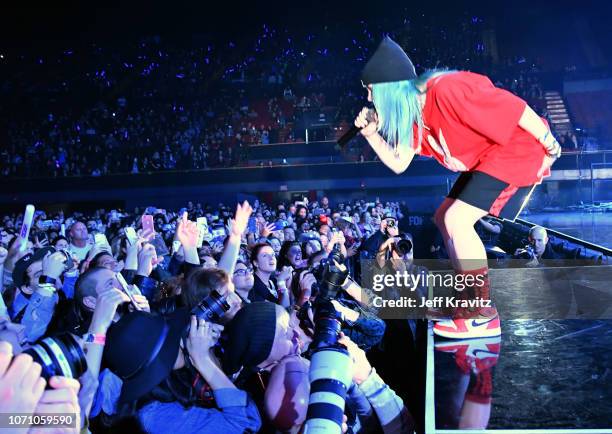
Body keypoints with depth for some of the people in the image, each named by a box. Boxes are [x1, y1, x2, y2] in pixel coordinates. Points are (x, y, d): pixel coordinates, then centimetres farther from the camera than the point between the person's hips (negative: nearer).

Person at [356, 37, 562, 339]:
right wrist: (371, 133, -6)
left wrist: (550, 146, -14)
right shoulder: (411, 112, 2)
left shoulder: (445, 89, -27)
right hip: (485, 161, 10)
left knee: (457, 221, -18)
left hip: (517, 153, -10)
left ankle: (484, 316, -8)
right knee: (445, 219, 13)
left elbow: (515, 107, -24)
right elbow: (398, 164, 7)